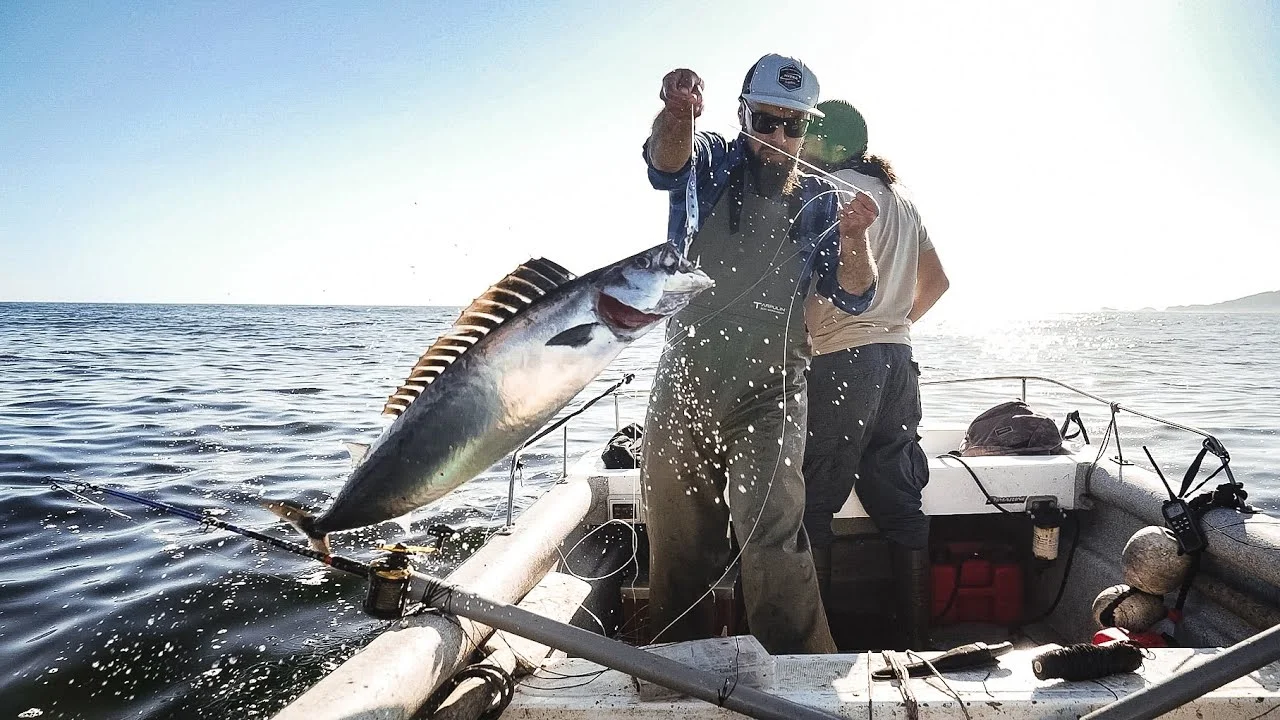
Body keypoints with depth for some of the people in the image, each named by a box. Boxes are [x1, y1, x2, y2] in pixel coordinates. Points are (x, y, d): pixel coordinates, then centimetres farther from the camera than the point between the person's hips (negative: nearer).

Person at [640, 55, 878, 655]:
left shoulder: (818, 200, 9)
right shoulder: (709, 163, 5)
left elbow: (853, 297, 4)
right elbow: (666, 161, -20)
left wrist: (853, 239, -16)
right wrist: (676, 114, -42)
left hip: (769, 389, -1)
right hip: (684, 382, 1)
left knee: (772, 527, -17)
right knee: (677, 536, 9)